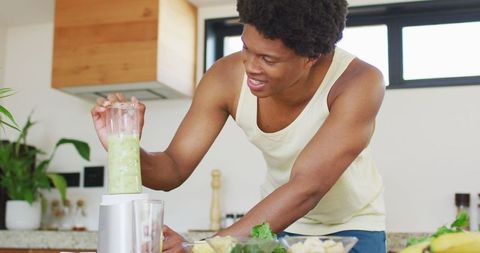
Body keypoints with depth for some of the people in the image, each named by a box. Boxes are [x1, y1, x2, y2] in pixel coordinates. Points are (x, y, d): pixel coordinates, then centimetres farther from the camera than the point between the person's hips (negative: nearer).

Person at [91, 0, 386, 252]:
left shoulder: (359, 83, -31)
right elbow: (174, 168, -15)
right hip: (279, 224, 2)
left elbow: (306, 188, -37)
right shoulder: (227, 78, -21)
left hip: (352, 227, -2)